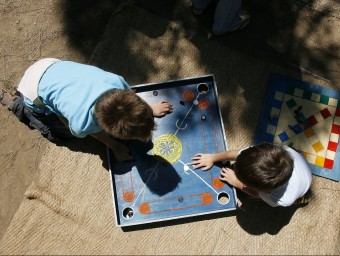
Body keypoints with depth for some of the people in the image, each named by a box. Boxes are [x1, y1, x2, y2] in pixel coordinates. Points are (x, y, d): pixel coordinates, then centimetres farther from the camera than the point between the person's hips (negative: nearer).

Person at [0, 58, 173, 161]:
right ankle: (16, 103, 26)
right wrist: (115, 146, 2)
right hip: (35, 93, -4)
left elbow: (132, 99, -5)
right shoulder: (82, 124, -40)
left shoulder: (117, 81, -32)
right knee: (64, 133, 14)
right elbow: (95, 132, -14)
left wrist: (150, 109, 8)